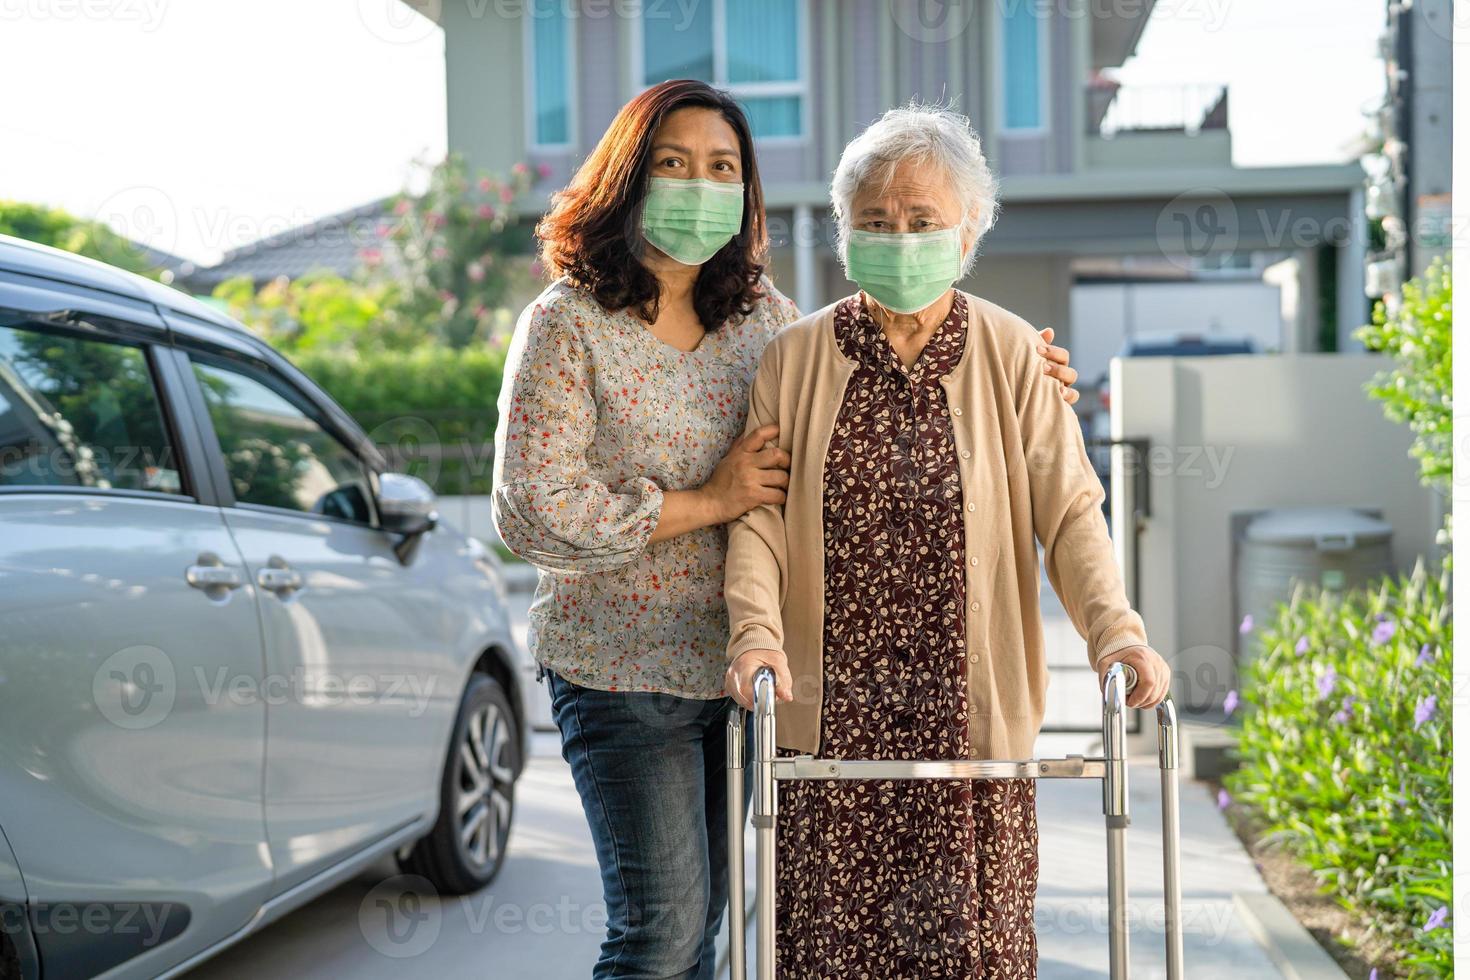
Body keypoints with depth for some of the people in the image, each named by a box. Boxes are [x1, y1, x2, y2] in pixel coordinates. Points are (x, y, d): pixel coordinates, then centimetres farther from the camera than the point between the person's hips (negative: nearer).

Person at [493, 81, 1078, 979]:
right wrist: (705, 505, -15)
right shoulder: (568, 326, -10)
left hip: (737, 667, 6)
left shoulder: (760, 311, 6)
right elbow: (531, 513, -16)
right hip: (622, 673, -5)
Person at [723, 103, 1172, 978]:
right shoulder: (796, 358, 6)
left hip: (971, 711, 0)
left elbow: (1069, 508, -1)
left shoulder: (1014, 356, 4)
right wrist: (756, 632, -16)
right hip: (830, 715, 1)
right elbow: (760, 512, 1)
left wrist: (1116, 631, -17)